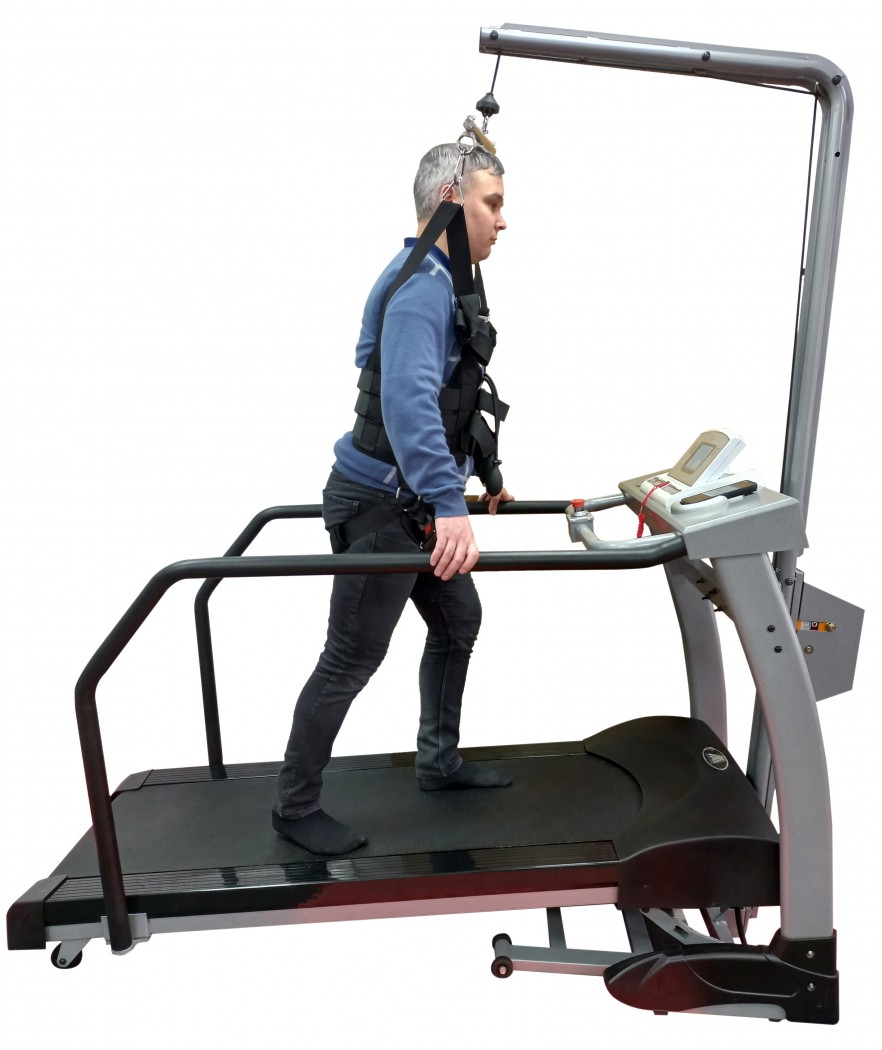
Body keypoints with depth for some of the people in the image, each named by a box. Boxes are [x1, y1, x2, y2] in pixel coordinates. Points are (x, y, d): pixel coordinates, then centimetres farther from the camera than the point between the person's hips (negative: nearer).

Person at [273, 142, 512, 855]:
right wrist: (449, 507, -41)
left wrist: (479, 479, 26)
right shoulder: (421, 286, -18)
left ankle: (440, 762, 35)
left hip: (416, 500, 10)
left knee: (458, 620, 18)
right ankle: (295, 808, 18)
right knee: (351, 661, 0)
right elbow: (408, 401, -34)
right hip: (381, 503, -10)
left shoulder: (440, 281, 16)